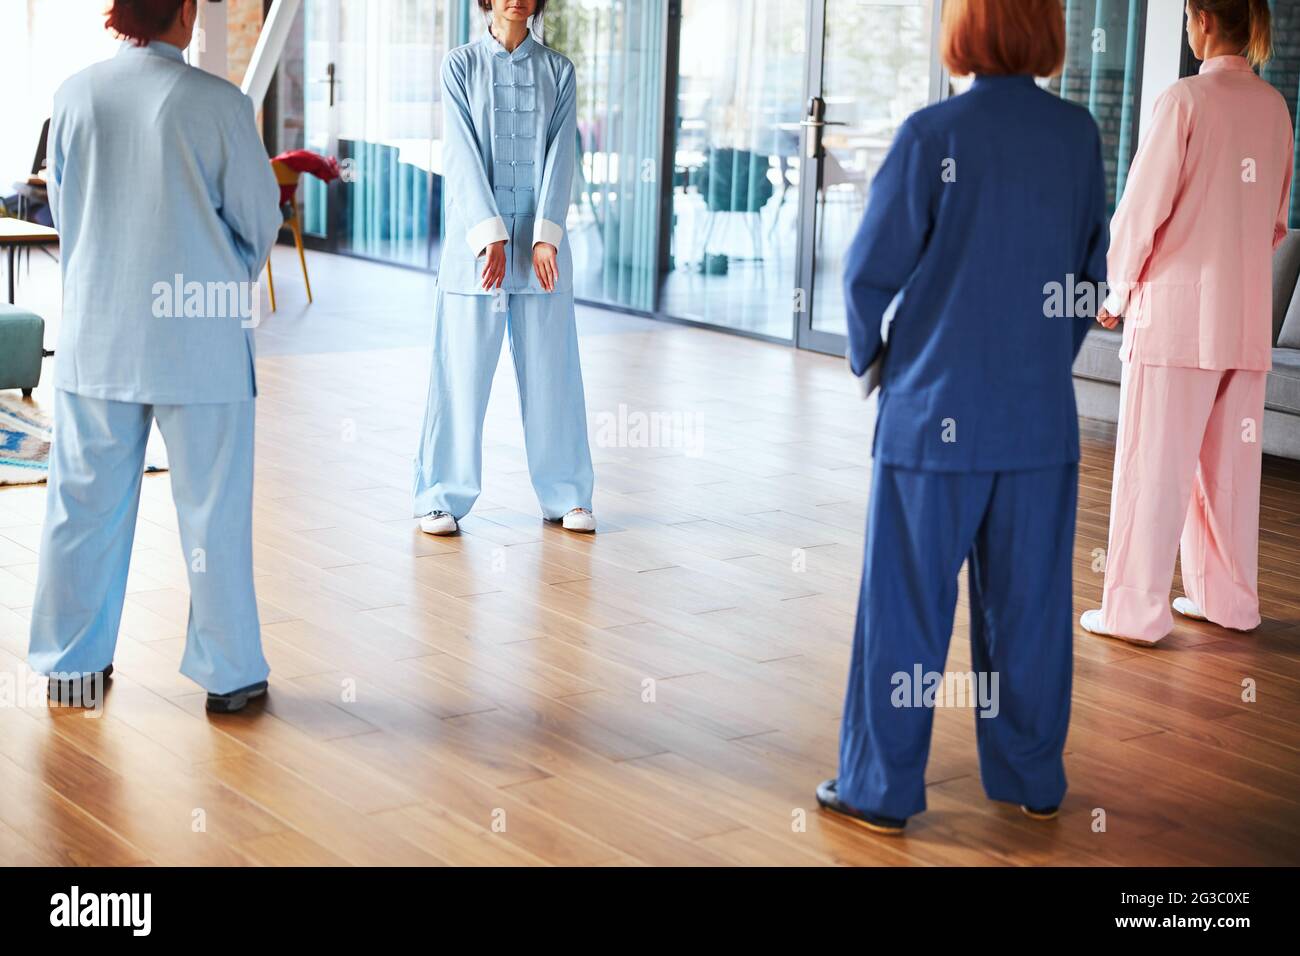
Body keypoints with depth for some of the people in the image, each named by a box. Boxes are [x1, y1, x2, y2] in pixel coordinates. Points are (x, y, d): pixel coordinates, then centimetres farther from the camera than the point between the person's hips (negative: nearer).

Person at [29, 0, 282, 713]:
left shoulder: (75, 95, -2)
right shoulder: (217, 104, -13)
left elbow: (62, 206, 9)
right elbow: (259, 218, -3)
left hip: (96, 334, 4)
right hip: (199, 341, -3)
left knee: (85, 502, 14)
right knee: (212, 509, 8)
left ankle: (71, 661, 25)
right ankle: (228, 673, 17)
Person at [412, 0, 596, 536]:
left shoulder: (557, 71, 8)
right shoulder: (461, 64, 3)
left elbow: (560, 154, 0)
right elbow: (462, 152, -6)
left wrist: (545, 236, -12)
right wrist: (489, 235, -16)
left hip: (541, 240, 2)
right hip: (475, 238, -2)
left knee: (551, 370, 5)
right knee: (462, 371, 0)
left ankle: (566, 495, 16)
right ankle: (442, 497, 10)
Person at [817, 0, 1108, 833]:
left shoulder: (933, 135, -12)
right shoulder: (1079, 134, 0)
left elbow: (870, 270, -8)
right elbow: (1091, 271, 8)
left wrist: (871, 354, 9)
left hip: (936, 411, -4)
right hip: (1042, 416, 4)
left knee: (905, 605, 6)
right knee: (1029, 602, 14)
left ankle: (881, 790, 14)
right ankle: (1032, 780, 26)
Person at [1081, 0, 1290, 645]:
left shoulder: (1185, 100, -11)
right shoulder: (1274, 108, 7)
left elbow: (1143, 207, -9)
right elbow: (1277, 219, 15)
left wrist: (1118, 292, 3)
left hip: (1177, 308, -6)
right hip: (1248, 311, 6)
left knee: (1153, 461, 0)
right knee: (1230, 463, 14)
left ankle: (1135, 610, 4)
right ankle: (1228, 599, 23)